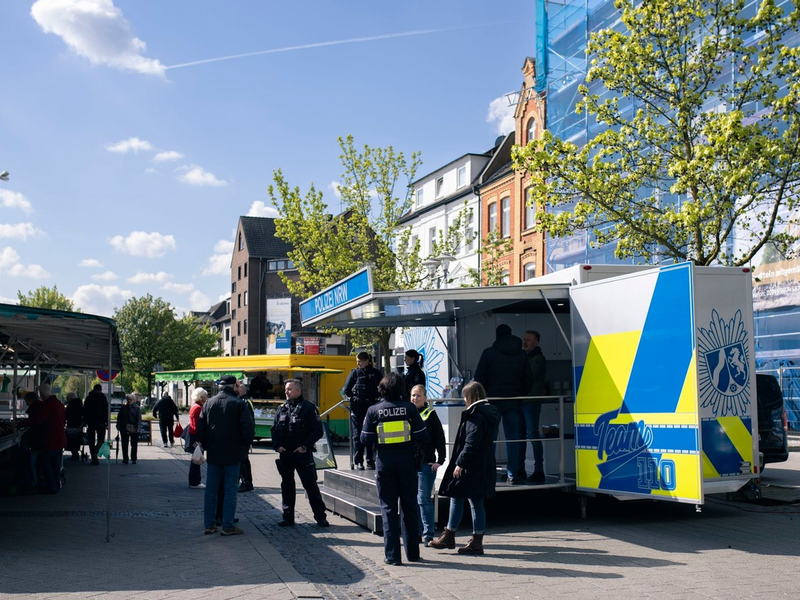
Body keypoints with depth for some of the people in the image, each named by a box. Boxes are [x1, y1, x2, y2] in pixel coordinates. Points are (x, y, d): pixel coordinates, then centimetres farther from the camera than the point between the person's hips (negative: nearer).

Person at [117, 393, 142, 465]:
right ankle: (125, 459, 12)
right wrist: (118, 426, 0)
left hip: (134, 430, -2)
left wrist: (138, 428, -12)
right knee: (124, 445, 5)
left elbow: (139, 418, -4)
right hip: (124, 429, 2)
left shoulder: (137, 408, -1)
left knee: (134, 445, 6)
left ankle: (133, 459, 16)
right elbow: (119, 417, 8)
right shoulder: (123, 407, 5)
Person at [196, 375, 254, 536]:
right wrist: (244, 444, 0)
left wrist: (206, 445, 13)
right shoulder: (238, 404, -9)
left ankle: (209, 525, 14)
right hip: (232, 455, -4)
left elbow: (200, 428, 6)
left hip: (213, 454, 4)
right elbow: (249, 427, -15)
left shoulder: (208, 403, 6)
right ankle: (228, 526, 1)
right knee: (230, 490, 1)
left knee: (211, 490, 11)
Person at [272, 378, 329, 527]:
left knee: (310, 484, -2)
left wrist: (305, 446, -13)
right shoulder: (282, 409, 10)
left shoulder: (308, 408, -6)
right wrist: (277, 446, 1)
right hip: (285, 454, 5)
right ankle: (288, 516, 20)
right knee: (287, 485, 11)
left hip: (302, 454, -5)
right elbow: (274, 429, 15)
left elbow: (318, 430, -9)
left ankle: (320, 516, 5)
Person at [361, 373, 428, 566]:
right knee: (410, 507, 12)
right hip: (407, 461, 1)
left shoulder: (373, 410, -4)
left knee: (388, 508, 6)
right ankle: (412, 553, 18)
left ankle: (392, 555, 4)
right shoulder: (409, 408, -4)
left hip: (385, 463, -1)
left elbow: (365, 439, -2)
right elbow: (422, 437, -6)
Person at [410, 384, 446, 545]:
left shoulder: (430, 414, -3)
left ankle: (428, 533, 3)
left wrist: (440, 460, -9)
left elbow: (440, 438, -3)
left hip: (426, 463, -5)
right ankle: (417, 531, 18)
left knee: (424, 499, -5)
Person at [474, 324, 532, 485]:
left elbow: (479, 378, -5)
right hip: (513, 401, 2)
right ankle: (514, 475, 3)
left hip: (492, 400, -2)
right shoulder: (521, 354, 8)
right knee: (514, 438, 5)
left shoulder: (489, 352, -2)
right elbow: (528, 379, 8)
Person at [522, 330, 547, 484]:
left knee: (533, 435, -9)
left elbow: (530, 377, -14)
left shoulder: (539, 359, -3)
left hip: (531, 401, -7)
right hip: (521, 400, 7)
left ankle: (539, 471, -6)